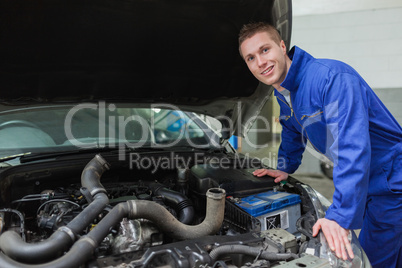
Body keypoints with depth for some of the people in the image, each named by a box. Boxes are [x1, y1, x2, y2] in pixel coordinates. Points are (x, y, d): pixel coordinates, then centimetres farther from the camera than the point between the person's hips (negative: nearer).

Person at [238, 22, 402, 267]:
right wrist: (285, 168, 19)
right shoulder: (283, 94, 1)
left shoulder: (331, 77, -28)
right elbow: (293, 132, 23)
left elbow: (354, 149, -35)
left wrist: (340, 216, -37)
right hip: (362, 182, 8)